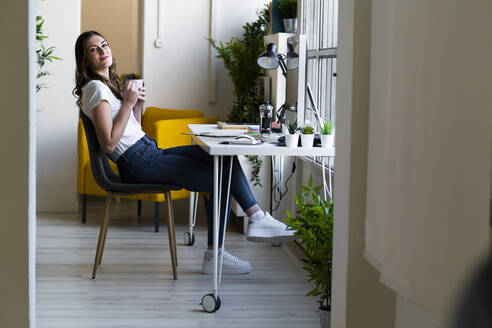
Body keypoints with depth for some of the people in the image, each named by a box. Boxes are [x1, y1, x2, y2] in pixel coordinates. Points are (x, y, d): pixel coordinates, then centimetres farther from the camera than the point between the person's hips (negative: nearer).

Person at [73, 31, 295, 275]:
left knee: (225, 157, -1)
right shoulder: (95, 88, -11)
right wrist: (128, 103, -16)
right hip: (138, 164, -9)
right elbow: (109, 144, -20)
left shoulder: (109, 84, 20)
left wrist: (138, 104, 6)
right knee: (221, 179, -11)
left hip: (149, 153, 9)